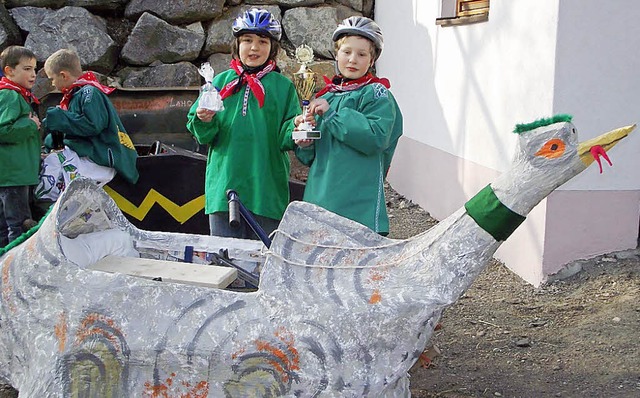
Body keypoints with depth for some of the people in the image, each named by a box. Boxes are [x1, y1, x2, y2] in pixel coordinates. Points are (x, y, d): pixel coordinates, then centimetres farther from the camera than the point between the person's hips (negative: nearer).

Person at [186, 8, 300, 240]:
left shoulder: (283, 86, 5)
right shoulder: (221, 81, 10)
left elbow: (286, 138, 1)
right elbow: (204, 136, 8)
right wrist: (204, 121, -14)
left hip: (266, 188, -1)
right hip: (224, 184, 2)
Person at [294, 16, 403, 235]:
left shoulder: (377, 95, -1)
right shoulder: (326, 96, 15)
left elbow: (376, 137, -20)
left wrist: (332, 114, -17)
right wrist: (305, 144, -5)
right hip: (319, 199, 6)